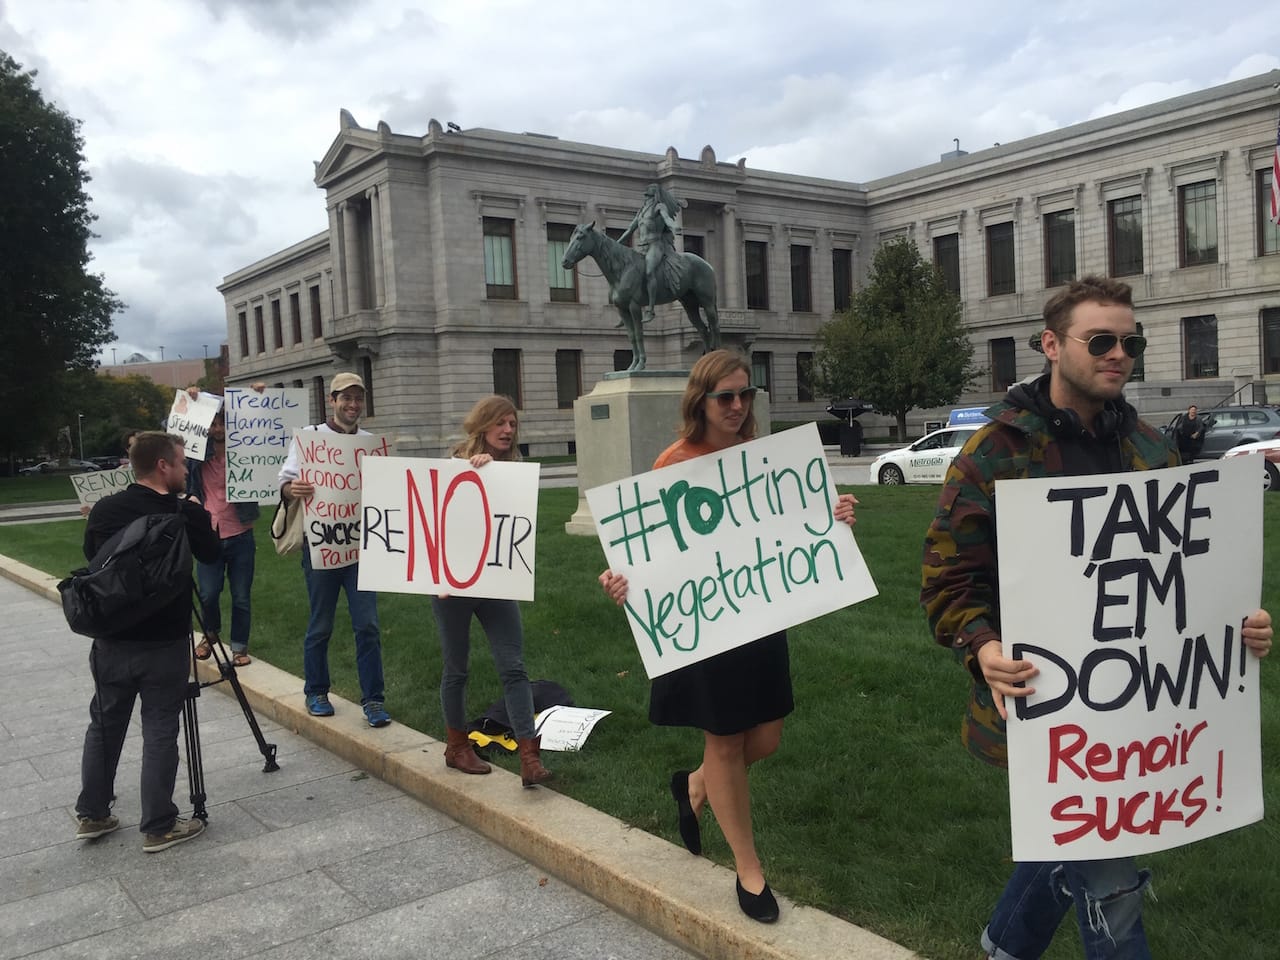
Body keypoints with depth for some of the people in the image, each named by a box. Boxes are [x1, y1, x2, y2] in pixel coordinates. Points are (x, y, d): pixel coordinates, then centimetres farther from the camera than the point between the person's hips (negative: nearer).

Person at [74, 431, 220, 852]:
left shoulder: (103, 510, -3)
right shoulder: (186, 514, -13)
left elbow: (90, 555, 14)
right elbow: (211, 554, 4)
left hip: (111, 640, 4)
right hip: (165, 643, -4)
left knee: (104, 725, 18)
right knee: (160, 731, 3)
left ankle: (92, 815, 28)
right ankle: (158, 827, 9)